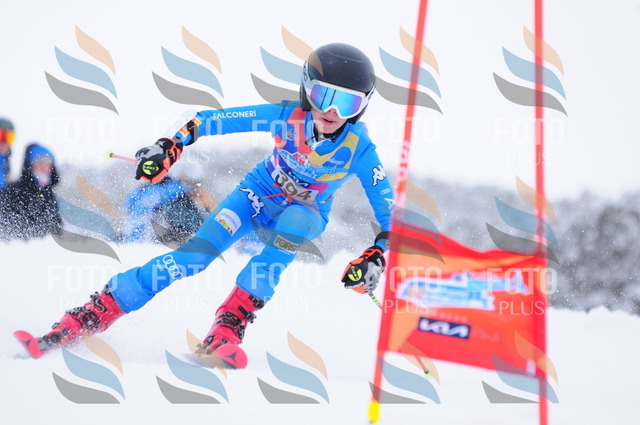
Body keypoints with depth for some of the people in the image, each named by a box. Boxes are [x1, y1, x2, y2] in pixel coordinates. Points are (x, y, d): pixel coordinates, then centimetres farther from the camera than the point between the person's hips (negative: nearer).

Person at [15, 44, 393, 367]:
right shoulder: (288, 117, -24)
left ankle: (228, 328, -36)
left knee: (295, 223, -38)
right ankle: (85, 320, -22)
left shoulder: (359, 147, -25)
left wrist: (378, 254, -32)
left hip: (307, 213, 0)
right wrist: (171, 145, -24)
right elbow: (215, 120, -17)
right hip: (260, 193, 0)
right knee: (197, 253, -21)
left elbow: (387, 205, -19)